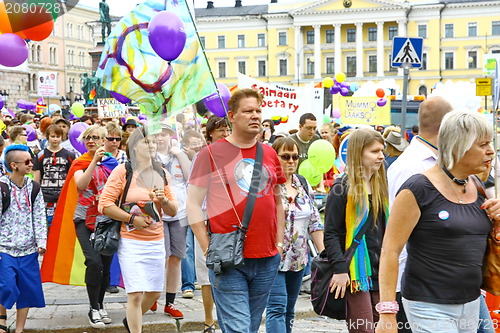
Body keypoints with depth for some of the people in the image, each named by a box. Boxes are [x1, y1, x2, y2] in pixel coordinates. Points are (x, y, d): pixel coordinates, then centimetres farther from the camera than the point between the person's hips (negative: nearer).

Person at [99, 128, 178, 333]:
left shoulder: (161, 174, 11)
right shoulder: (123, 171, -4)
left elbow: (173, 211, 14)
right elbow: (104, 204, -10)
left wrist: (164, 200, -7)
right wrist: (132, 219, -13)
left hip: (156, 241, 5)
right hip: (131, 241, -5)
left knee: (155, 292, 13)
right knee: (135, 294, -11)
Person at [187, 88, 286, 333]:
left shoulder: (270, 154, 11)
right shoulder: (211, 154, -3)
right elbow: (193, 205, -3)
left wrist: (279, 243, 12)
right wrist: (209, 250, -8)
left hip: (267, 260, 5)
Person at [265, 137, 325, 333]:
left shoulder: (304, 185, 11)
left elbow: (314, 222, 13)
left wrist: (323, 254, 7)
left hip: (298, 258, 6)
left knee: (289, 310, 13)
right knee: (277, 308, -12)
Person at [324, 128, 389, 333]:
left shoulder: (381, 186, 15)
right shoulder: (343, 188, -8)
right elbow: (331, 234, -11)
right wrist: (340, 269, -19)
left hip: (379, 271, 7)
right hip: (355, 273, -7)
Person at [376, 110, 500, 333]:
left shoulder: (479, 188, 9)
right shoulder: (419, 189, -13)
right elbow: (390, 251, -15)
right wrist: (387, 313, -20)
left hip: (471, 304, 7)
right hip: (430, 307, -7)